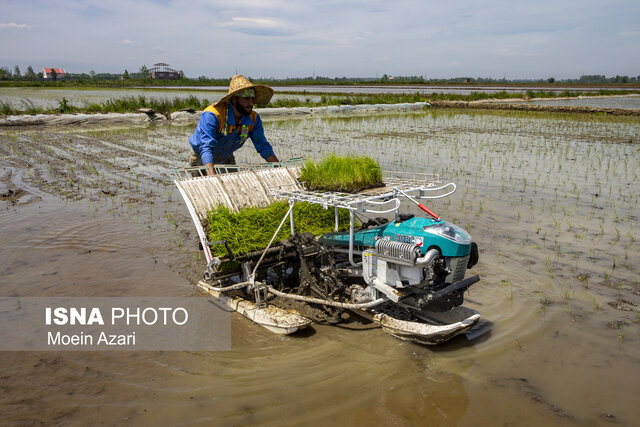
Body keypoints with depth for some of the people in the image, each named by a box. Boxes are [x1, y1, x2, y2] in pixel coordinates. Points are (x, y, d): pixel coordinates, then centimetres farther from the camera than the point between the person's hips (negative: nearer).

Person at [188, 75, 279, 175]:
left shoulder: (254, 119, -12)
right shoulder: (212, 115, -30)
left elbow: (263, 146, -4)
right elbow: (206, 147, -39)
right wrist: (212, 177, -53)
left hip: (227, 160, 4)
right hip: (202, 162, -4)